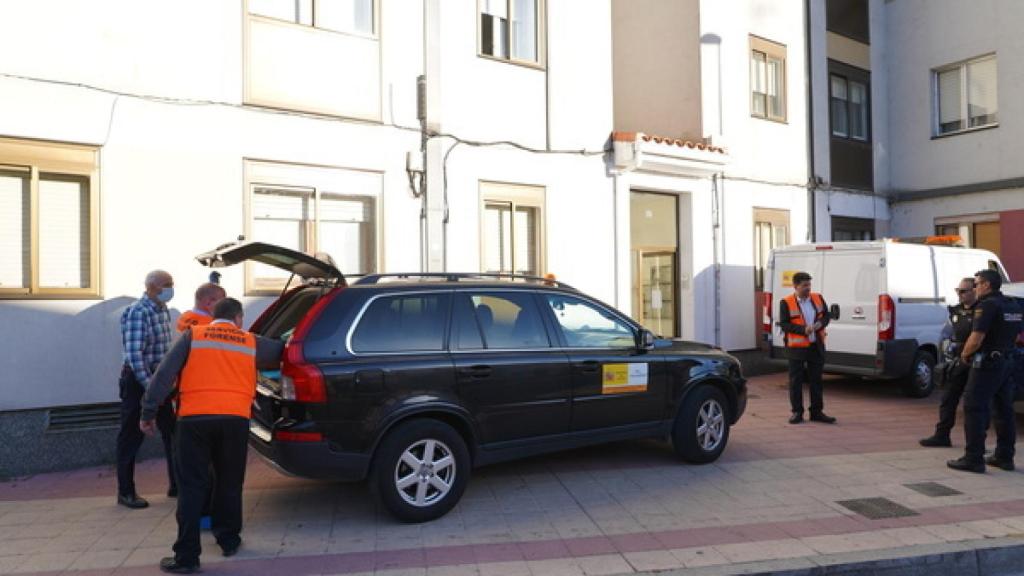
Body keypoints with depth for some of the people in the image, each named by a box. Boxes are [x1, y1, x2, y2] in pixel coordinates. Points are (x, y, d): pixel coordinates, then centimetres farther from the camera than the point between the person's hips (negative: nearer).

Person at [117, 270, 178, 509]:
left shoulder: (162, 310, 9)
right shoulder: (138, 313, -17)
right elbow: (134, 354, -24)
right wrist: (149, 386, -24)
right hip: (138, 381, -8)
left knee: (172, 432, 10)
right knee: (132, 437, 2)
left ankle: (176, 484, 20)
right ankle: (126, 492, 13)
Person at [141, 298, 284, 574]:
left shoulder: (192, 336, 11)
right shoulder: (251, 342, 14)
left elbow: (164, 375, 4)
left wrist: (148, 412, 6)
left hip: (195, 418, -1)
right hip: (235, 418, 1)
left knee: (192, 488, 5)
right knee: (229, 483, 18)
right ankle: (229, 540, 30)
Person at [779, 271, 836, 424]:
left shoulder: (818, 298, 5)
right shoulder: (786, 303, -8)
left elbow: (826, 315, 12)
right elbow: (784, 324, -11)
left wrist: (820, 324, -10)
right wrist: (803, 329, -21)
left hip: (816, 346, 4)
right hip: (796, 347, -4)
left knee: (816, 380, 10)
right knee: (796, 381, 3)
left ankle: (817, 412, 19)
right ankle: (797, 412, 12)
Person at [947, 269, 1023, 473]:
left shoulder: (987, 305, -16)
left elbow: (976, 339, -21)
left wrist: (964, 355, -5)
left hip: (986, 364, -9)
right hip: (1006, 363, 9)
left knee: (974, 409, -5)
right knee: (1004, 410, 14)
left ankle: (973, 458, -5)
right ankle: (1004, 456, 22)